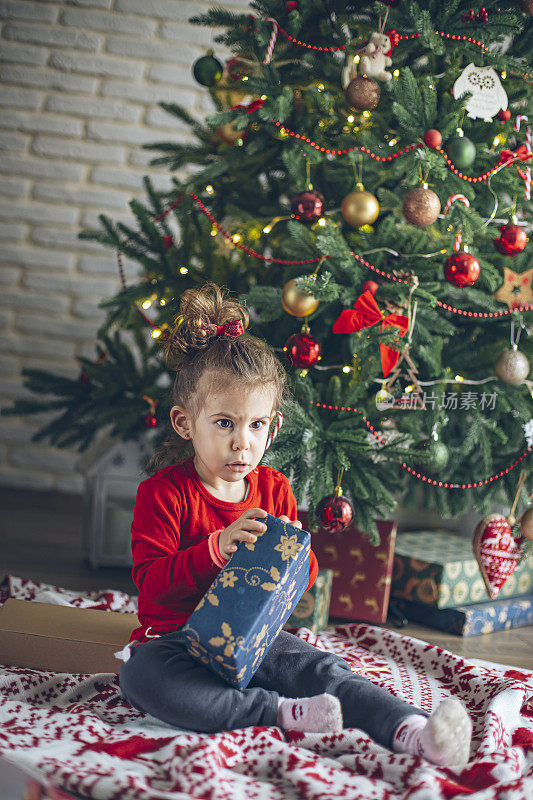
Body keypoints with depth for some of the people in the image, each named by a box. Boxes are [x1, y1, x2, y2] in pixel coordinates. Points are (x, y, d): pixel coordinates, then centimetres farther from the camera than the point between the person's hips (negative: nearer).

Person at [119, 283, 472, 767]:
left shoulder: (274, 490, 8)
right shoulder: (163, 492, -7)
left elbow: (304, 579, 12)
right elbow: (151, 583, -16)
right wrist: (216, 549, -31)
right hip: (175, 639, -3)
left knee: (320, 667, -25)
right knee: (142, 676, -36)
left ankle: (411, 732, -41)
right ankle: (284, 713, -39)